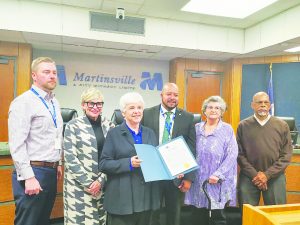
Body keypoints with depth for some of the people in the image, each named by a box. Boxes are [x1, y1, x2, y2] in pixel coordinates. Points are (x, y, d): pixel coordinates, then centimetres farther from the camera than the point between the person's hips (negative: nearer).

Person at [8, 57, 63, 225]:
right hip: (33, 172, -7)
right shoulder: (24, 102, -11)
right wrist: (28, 177, -20)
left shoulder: (54, 103, 13)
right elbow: (17, 144, -17)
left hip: (51, 172, 8)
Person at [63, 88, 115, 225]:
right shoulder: (73, 126, -3)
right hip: (79, 185, -3)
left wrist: (101, 180, -6)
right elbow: (70, 158, -8)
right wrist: (88, 183, -11)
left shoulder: (109, 126, 5)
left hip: (103, 184, 3)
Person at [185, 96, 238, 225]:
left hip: (218, 183, -3)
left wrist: (218, 175, -15)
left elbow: (232, 155, -7)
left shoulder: (227, 129, -1)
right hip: (197, 181, 3)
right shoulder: (197, 128, 9)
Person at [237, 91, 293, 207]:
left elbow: (286, 155, -1)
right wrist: (254, 174, -10)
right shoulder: (243, 125, 2)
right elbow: (239, 154, -1)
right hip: (249, 177, 0)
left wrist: (267, 174, -9)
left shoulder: (282, 126, 3)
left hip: (275, 177, 1)